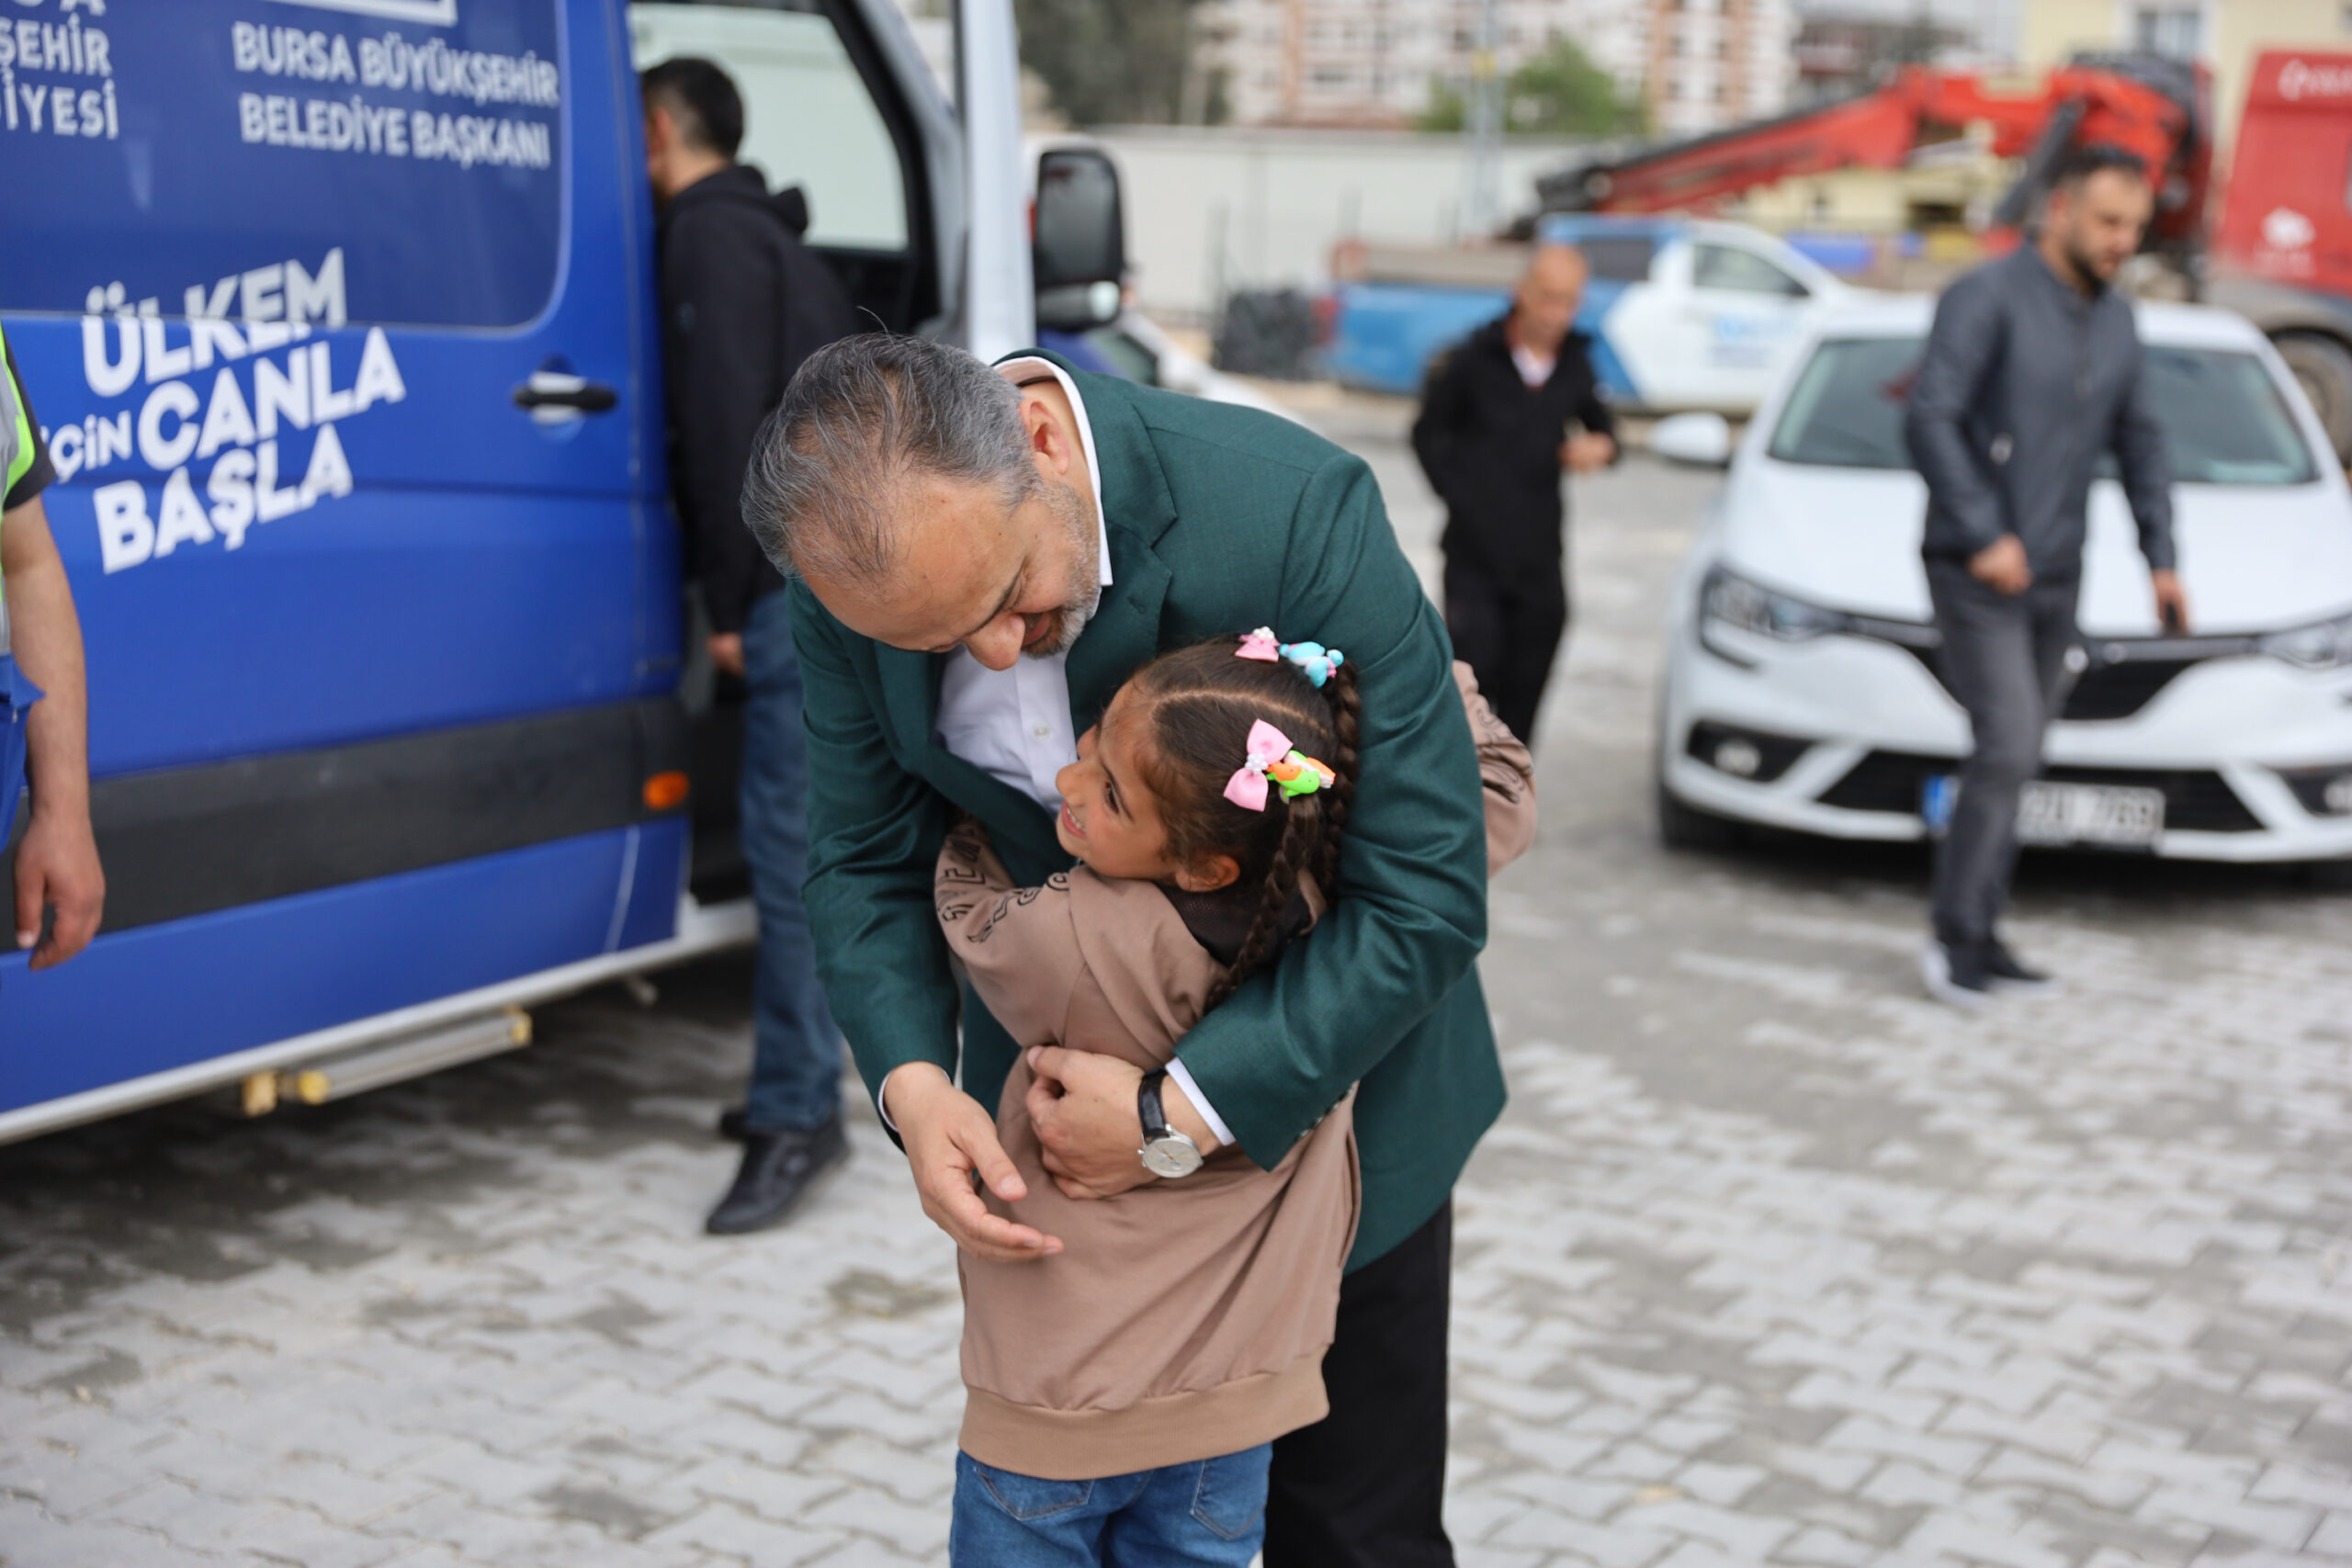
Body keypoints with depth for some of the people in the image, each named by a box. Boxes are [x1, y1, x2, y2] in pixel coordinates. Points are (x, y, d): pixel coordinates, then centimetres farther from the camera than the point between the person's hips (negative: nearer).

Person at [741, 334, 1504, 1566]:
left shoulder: (1295, 511, -32)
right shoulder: (859, 565, -18)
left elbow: (1428, 894, -26)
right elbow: (865, 861, -4)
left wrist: (1186, 1110, -29)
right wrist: (910, 1083, -22)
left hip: (1321, 1074, -3)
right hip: (1063, 1087, 3)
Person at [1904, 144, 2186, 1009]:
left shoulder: (2115, 321, 12)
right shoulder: (1986, 299, -11)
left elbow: (2139, 443, 20)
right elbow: (1929, 420, -19)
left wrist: (2161, 558, 13)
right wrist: (1985, 536, -22)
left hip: (2055, 578, 7)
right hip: (1977, 572, -7)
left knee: (2014, 759, 9)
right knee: (2008, 750, -14)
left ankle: (1977, 937, 16)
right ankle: (1955, 935, -4)